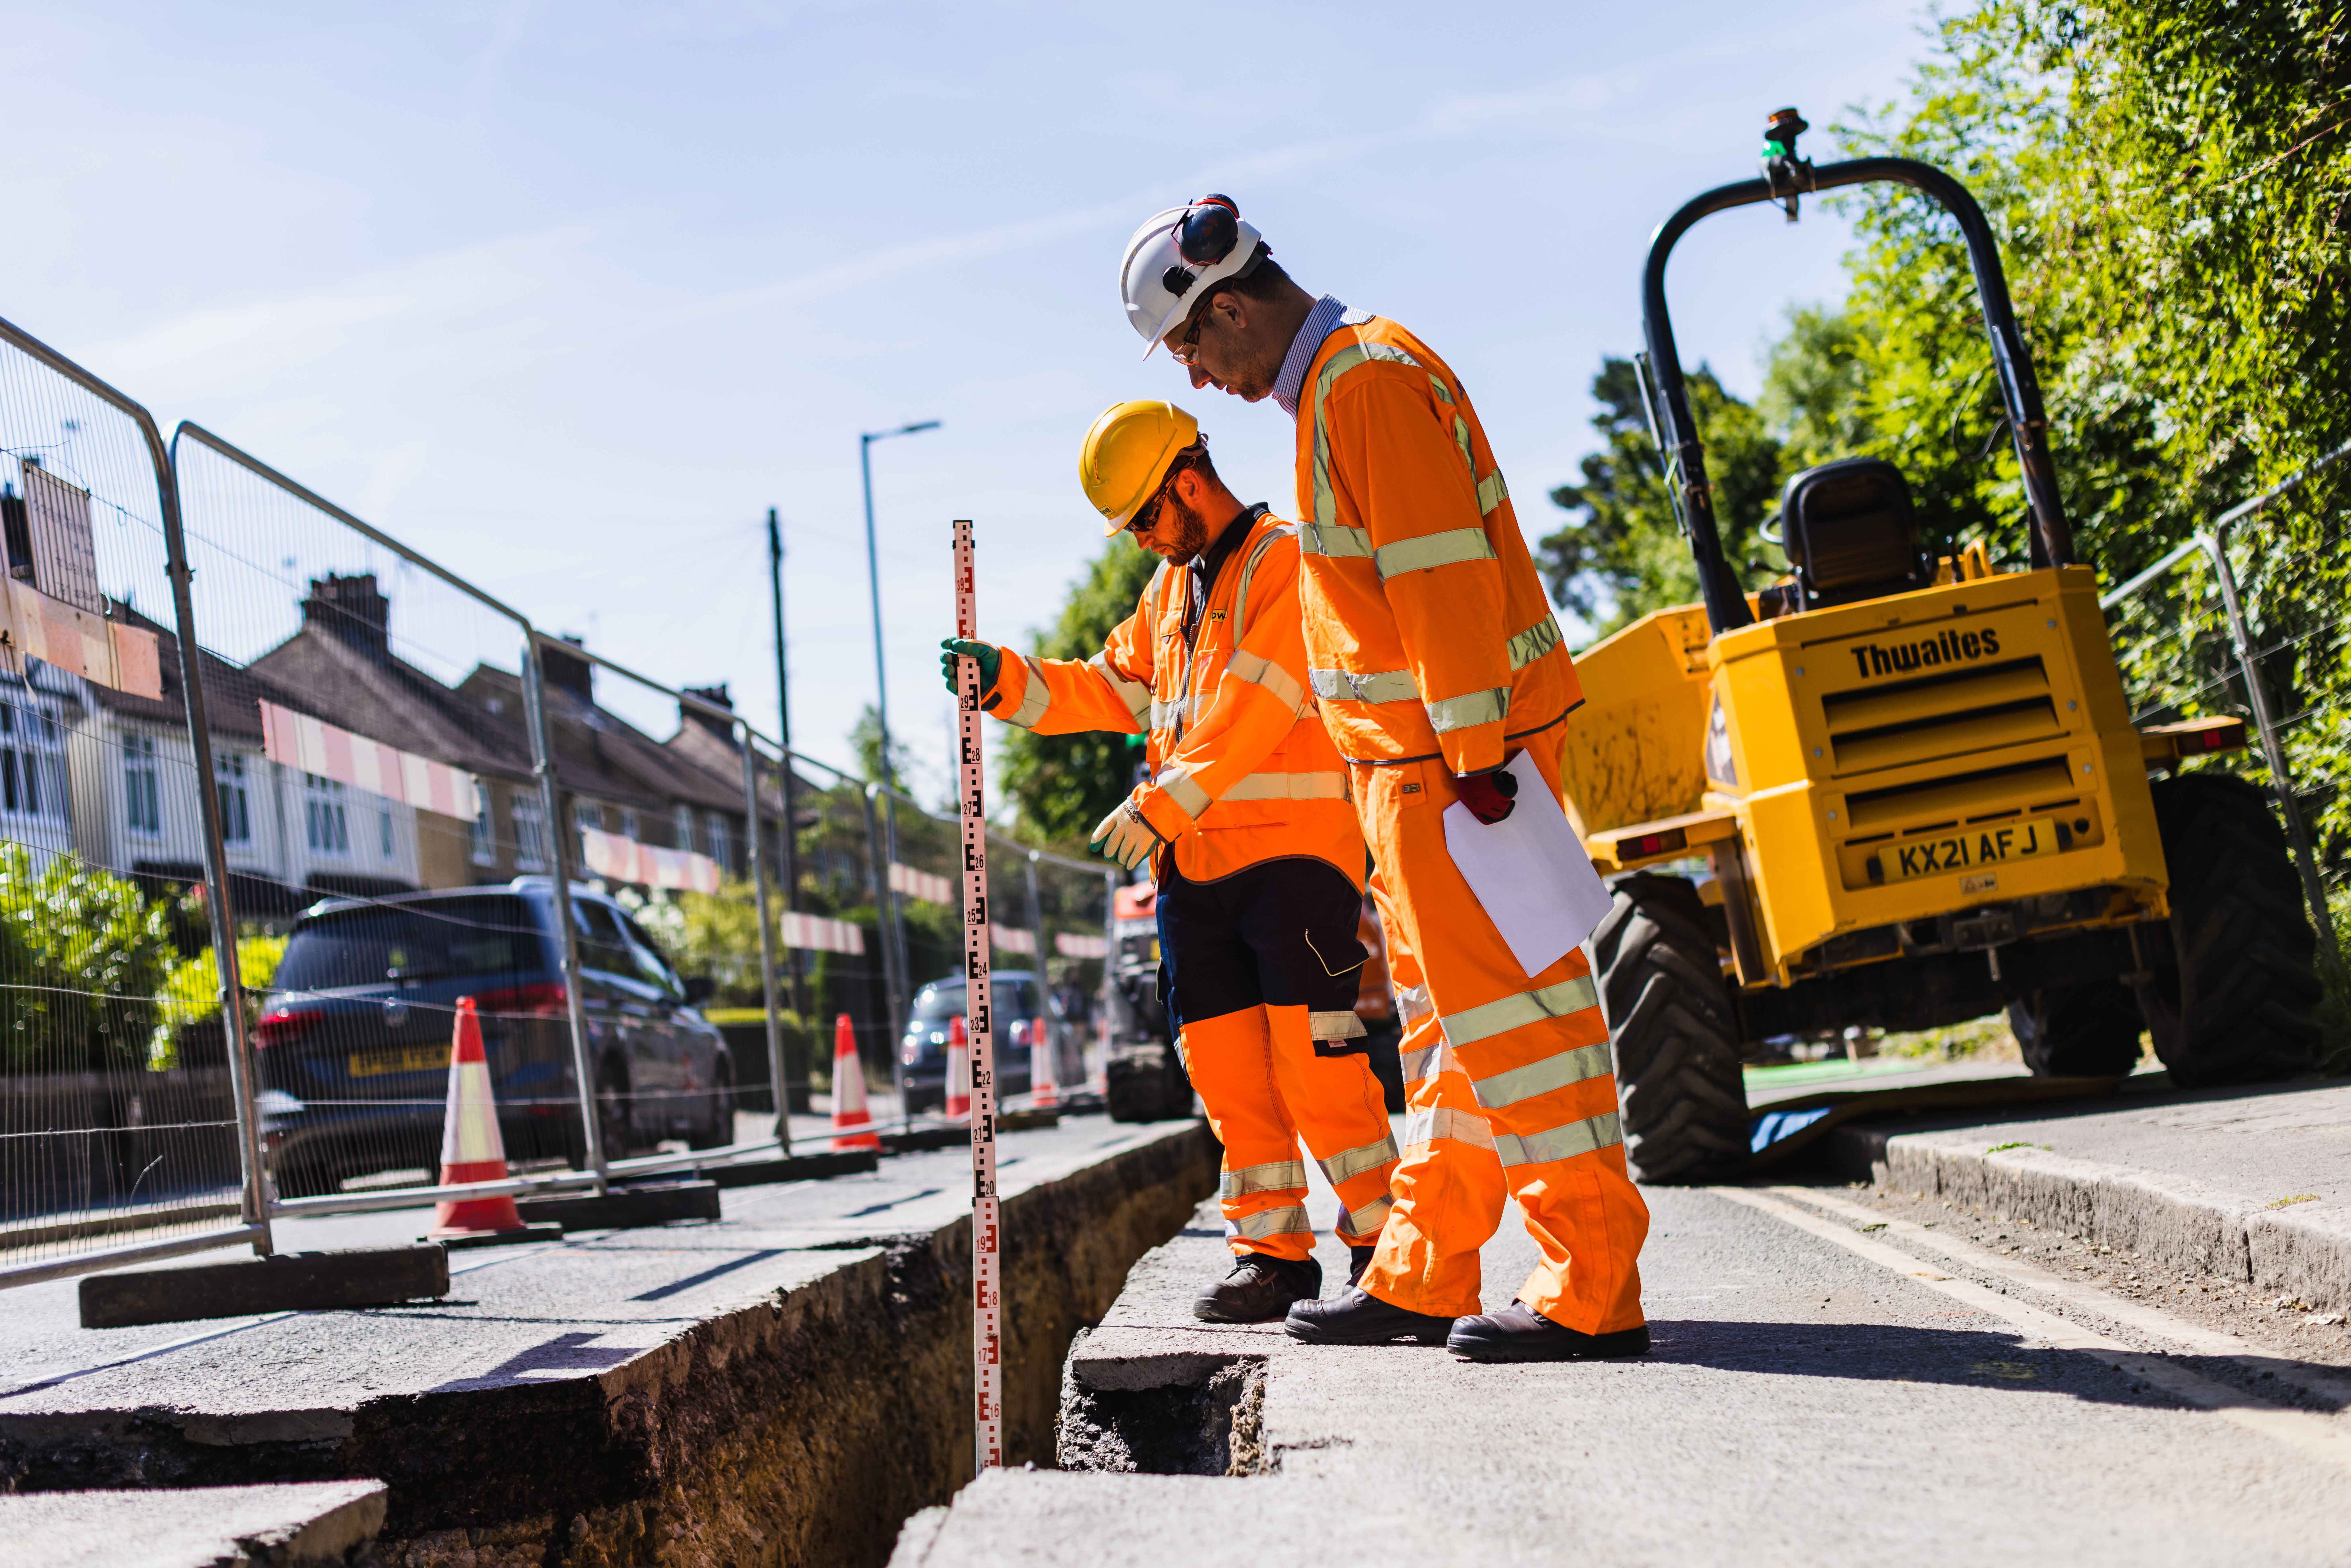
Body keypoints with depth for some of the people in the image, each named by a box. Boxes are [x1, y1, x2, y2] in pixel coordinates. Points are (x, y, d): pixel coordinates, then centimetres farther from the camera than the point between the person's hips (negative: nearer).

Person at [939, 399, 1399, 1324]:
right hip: (1194, 863, 8)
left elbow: (1253, 711, -18)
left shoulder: (1288, 564, -7)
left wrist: (1159, 805, -21)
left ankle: (1384, 1242, 5)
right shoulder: (1171, 587, 21)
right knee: (1226, 1063, 6)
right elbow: (1112, 691, 19)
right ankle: (1274, 1250, 13)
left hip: (1292, 847, -8)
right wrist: (1005, 681, 4)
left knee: (1313, 1057, -8)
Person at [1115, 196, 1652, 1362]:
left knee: (1503, 1008, -8)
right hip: (1416, 760, 11)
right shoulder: (1338, 385, 19)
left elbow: (1444, 575, -21)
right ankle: (1422, 1277, 22)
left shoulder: (1367, 380, -13)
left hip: (1457, 754, -11)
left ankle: (1594, 1292, -2)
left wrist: (1478, 756, -23)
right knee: (1448, 1016, 13)